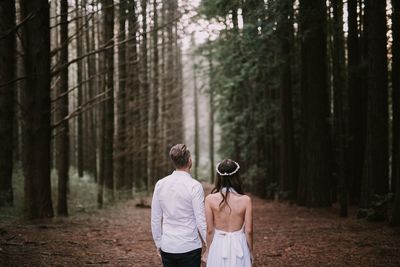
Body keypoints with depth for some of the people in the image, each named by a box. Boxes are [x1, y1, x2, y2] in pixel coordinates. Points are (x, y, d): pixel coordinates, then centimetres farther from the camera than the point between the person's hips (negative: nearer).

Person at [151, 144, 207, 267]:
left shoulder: (160, 184, 1)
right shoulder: (194, 186, -12)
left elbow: (155, 219, 6)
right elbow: (201, 220, -11)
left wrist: (158, 243, 17)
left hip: (167, 247, 4)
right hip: (189, 247, -4)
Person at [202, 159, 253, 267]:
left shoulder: (210, 199, -11)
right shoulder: (245, 200, -12)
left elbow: (210, 230, -6)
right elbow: (248, 231, -7)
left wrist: (208, 250, 8)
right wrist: (250, 251, 9)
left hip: (218, 246, 1)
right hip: (238, 246, 0)